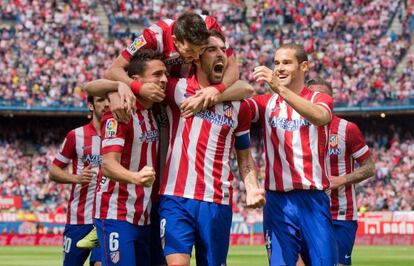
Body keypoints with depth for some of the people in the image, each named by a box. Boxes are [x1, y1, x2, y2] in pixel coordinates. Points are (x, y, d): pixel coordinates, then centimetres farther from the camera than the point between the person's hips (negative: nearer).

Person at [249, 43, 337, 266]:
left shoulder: (319, 99, 6)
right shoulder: (266, 103, 11)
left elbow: (320, 116, -19)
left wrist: (280, 88, -33)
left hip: (313, 199, -1)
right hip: (277, 200, 1)